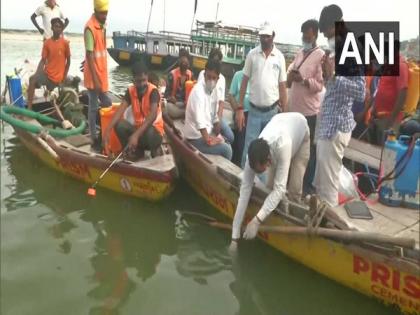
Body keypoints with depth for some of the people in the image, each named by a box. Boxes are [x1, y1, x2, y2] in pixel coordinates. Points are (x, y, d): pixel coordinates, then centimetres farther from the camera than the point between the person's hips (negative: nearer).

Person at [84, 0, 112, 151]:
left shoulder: (102, 25, 9)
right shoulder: (90, 28, -18)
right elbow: (89, 55, -19)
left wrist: (102, 76, 18)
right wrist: (95, 80, -21)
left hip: (102, 74, 8)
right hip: (94, 76, -8)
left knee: (107, 104, 14)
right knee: (93, 107, 0)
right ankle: (94, 140, 10)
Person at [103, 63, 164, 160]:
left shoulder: (153, 91, -18)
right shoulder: (130, 90, -4)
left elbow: (153, 115, -33)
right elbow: (120, 110, -17)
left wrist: (136, 135, -46)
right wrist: (108, 130, -34)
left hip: (154, 131, -4)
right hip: (138, 128, 5)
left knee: (149, 132, -39)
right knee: (119, 124, -21)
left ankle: (154, 153, -4)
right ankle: (136, 151, 0)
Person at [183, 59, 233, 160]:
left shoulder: (213, 92, 6)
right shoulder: (198, 91, -22)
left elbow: (214, 117, 13)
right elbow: (199, 119, -30)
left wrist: (218, 136, 4)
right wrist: (207, 139, -29)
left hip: (207, 134, 9)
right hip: (196, 138, -9)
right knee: (226, 149, -17)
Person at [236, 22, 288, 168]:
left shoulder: (280, 57, 0)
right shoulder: (252, 55, -2)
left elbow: (282, 87, 3)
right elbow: (244, 82, 2)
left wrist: (284, 114, 3)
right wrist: (239, 108, -4)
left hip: (272, 111, 1)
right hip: (254, 111, -1)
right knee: (249, 149, 3)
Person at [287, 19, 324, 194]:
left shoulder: (321, 56, -10)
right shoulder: (300, 53, 13)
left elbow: (321, 84, -16)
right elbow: (289, 71, 20)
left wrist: (302, 79, -25)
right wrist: (290, 76, -2)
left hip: (310, 111, -7)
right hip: (294, 108, 8)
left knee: (308, 149, 3)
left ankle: (307, 184, 15)